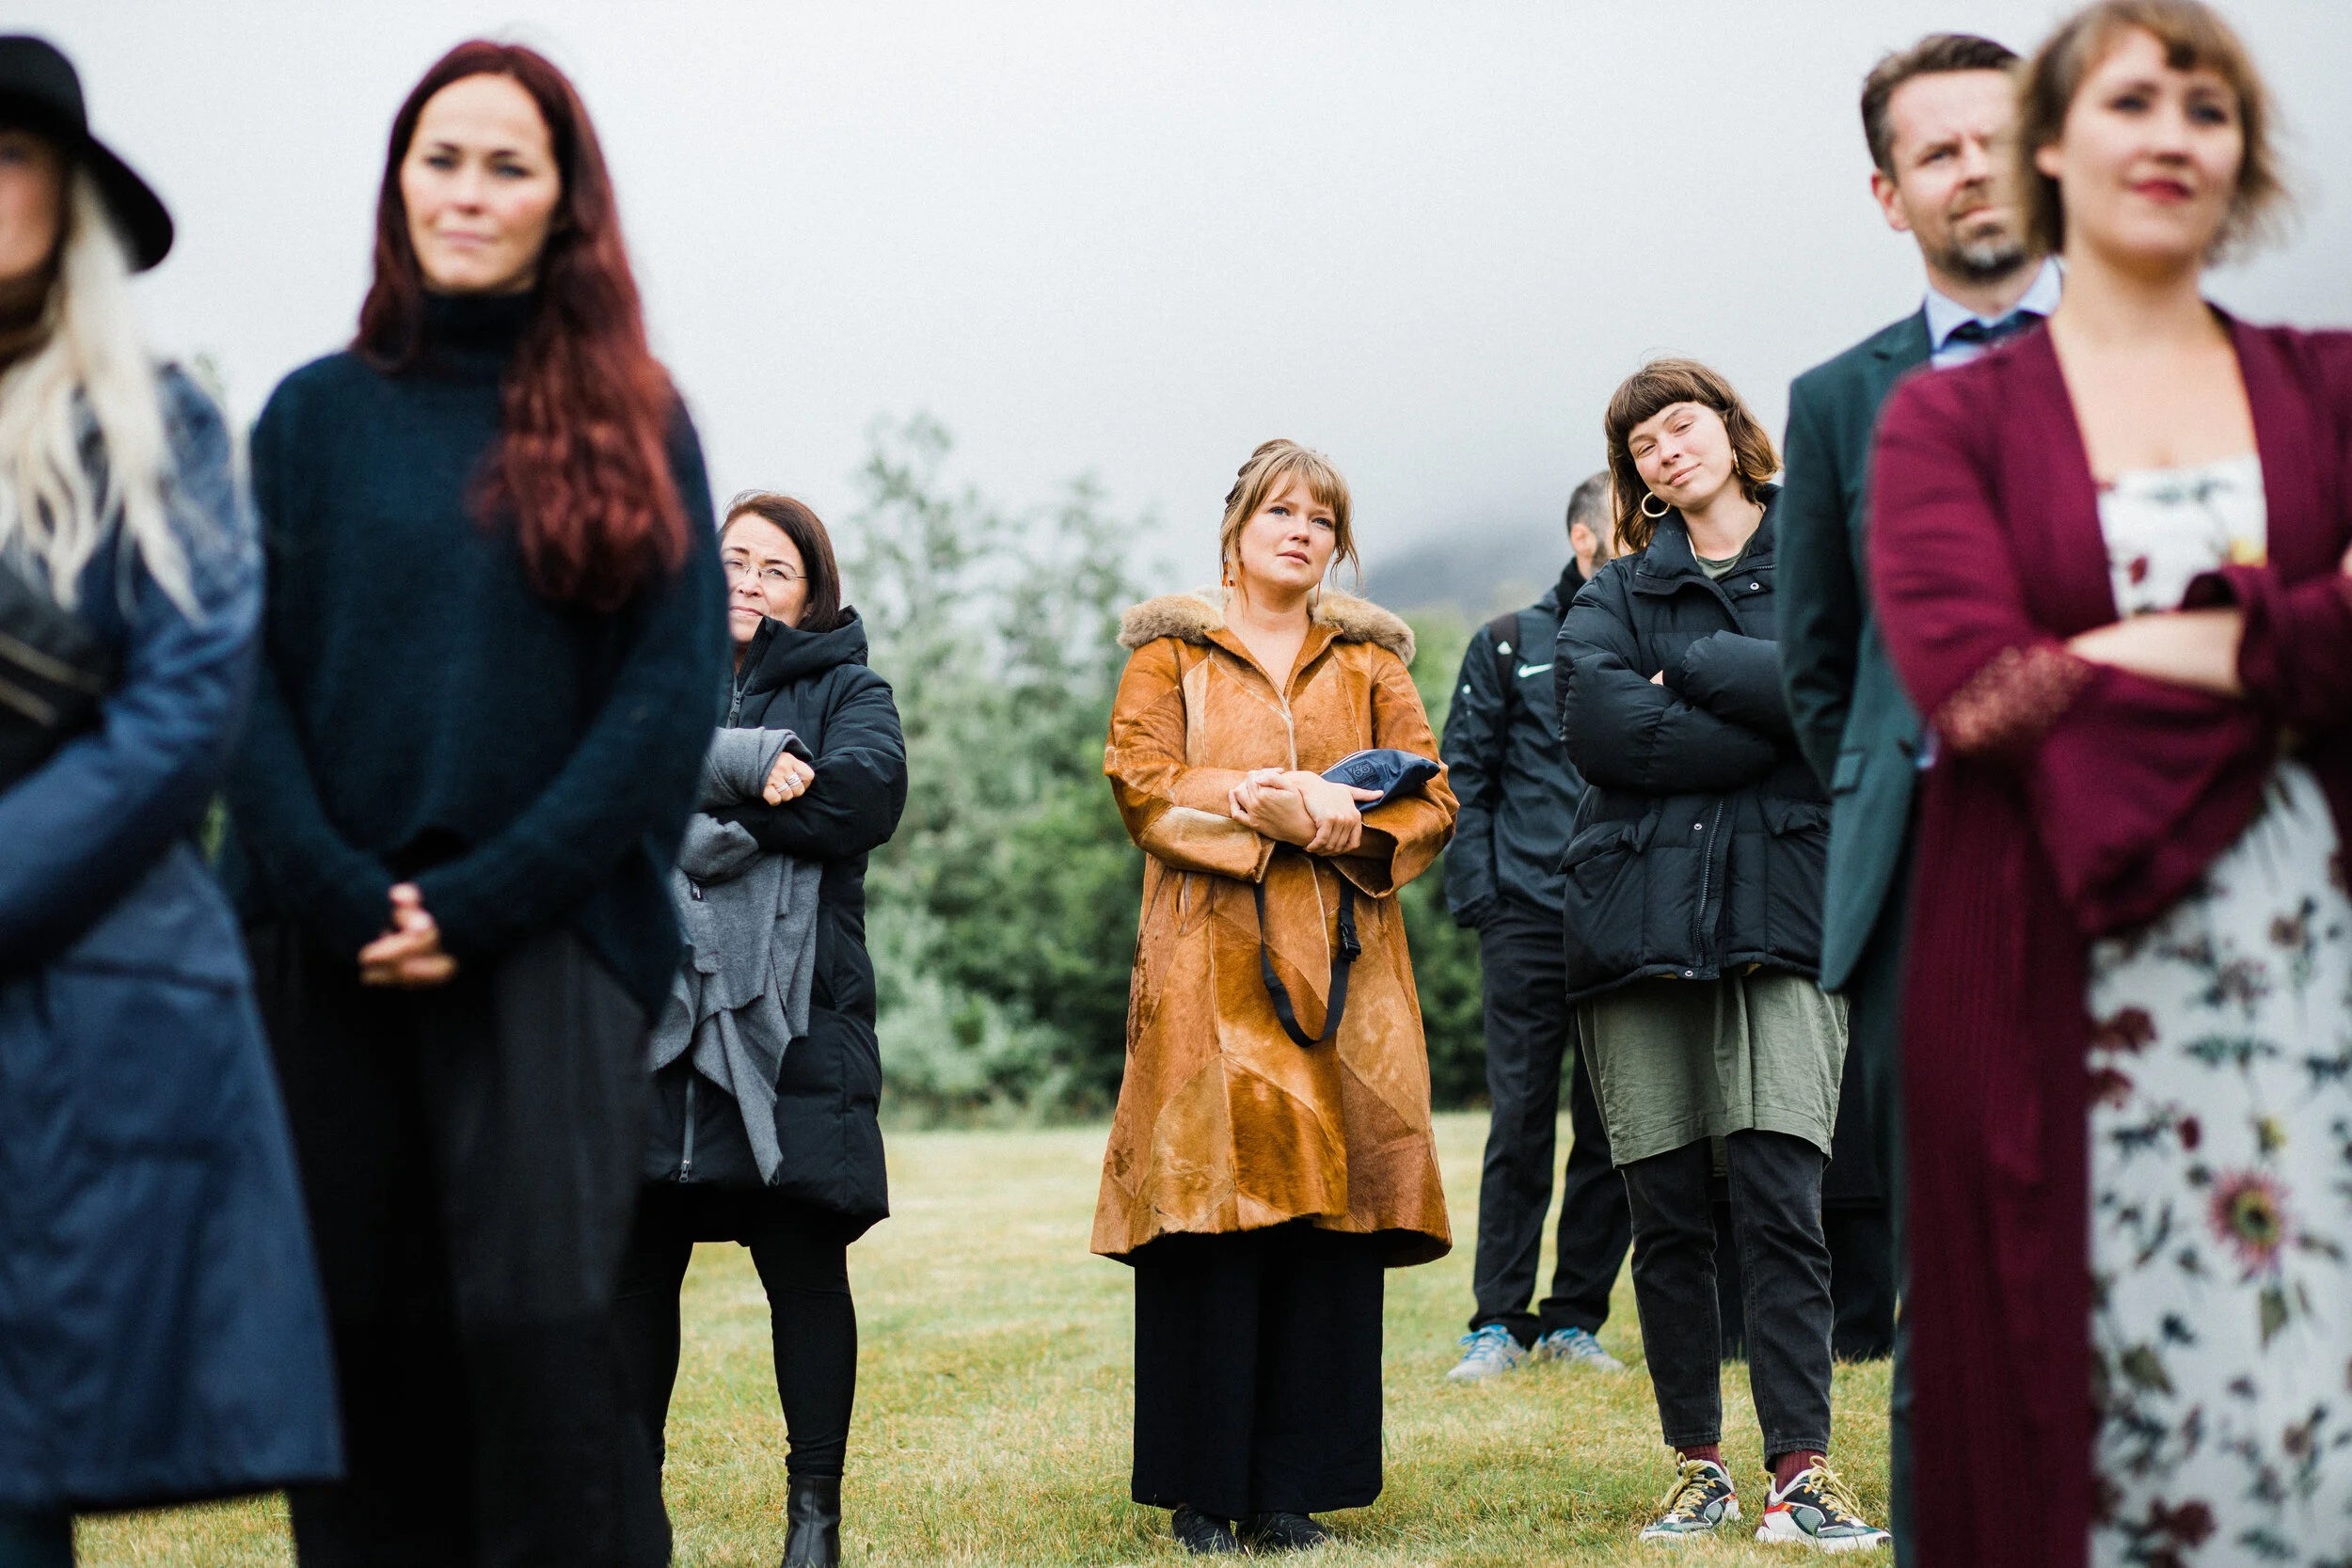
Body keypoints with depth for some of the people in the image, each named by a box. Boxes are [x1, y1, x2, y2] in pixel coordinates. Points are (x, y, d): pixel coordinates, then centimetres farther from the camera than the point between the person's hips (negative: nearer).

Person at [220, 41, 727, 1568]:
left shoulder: (634, 421, 6)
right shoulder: (317, 415, 11)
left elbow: (675, 695, -2)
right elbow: (249, 680, 4)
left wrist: (483, 900, -10)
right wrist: (340, 895, -10)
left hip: (552, 937, -2)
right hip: (338, 953, 2)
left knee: (539, 1318, -12)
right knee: (369, 1328, 2)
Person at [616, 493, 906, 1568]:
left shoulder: (845, 690, 13)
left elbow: (867, 793, -8)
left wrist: (687, 798, -8)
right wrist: (743, 765, -14)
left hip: (791, 1021, -2)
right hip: (649, 1010, 2)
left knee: (805, 1266, -2)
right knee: (636, 1260, 2)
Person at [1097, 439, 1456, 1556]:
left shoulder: (1368, 659, 18)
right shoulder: (1170, 652, 12)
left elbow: (1431, 801, 10)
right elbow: (1141, 784, -1)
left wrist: (1346, 825, -10)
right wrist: (1261, 804, -14)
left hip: (1342, 969, 2)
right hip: (1210, 962, -2)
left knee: (1329, 1219, -3)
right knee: (1210, 1221, -8)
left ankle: (1293, 1487, 3)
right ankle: (1201, 1493, -1)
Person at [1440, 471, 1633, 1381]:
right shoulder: (1508, 647, 8)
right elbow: (1461, 776, 7)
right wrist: (1476, 891, -4)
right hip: (1530, 922, -2)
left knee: (1613, 1130, 4)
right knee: (1521, 1125, -3)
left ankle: (1575, 1319, 12)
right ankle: (1498, 1321, 4)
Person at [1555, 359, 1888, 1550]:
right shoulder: (1618, 591, 16)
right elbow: (1594, 723, -4)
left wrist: (1688, 668, -5)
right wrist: (1762, 725, -7)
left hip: (1780, 908, -2)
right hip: (1636, 909, 2)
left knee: (1779, 1195, -12)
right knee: (1665, 1216, 3)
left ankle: (1801, 1470, -9)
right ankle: (1698, 1467, 12)